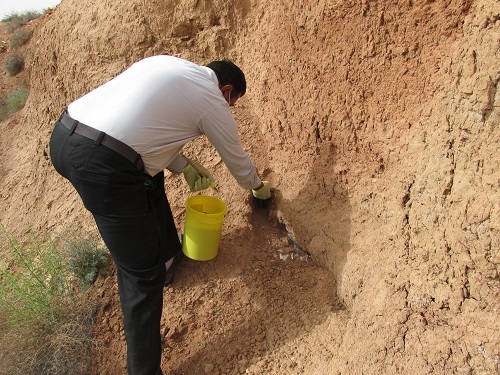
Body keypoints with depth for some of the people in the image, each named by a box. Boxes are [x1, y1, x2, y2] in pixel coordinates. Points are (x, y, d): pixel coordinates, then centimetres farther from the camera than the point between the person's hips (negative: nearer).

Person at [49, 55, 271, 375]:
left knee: (151, 172, 32)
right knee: (143, 273, 2)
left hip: (63, 135, 9)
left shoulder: (167, 63, 23)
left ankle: (168, 254, 51)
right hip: (103, 167, -9)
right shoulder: (213, 101, 5)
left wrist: (184, 167, 25)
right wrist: (259, 187, 39)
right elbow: (238, 161, 18)